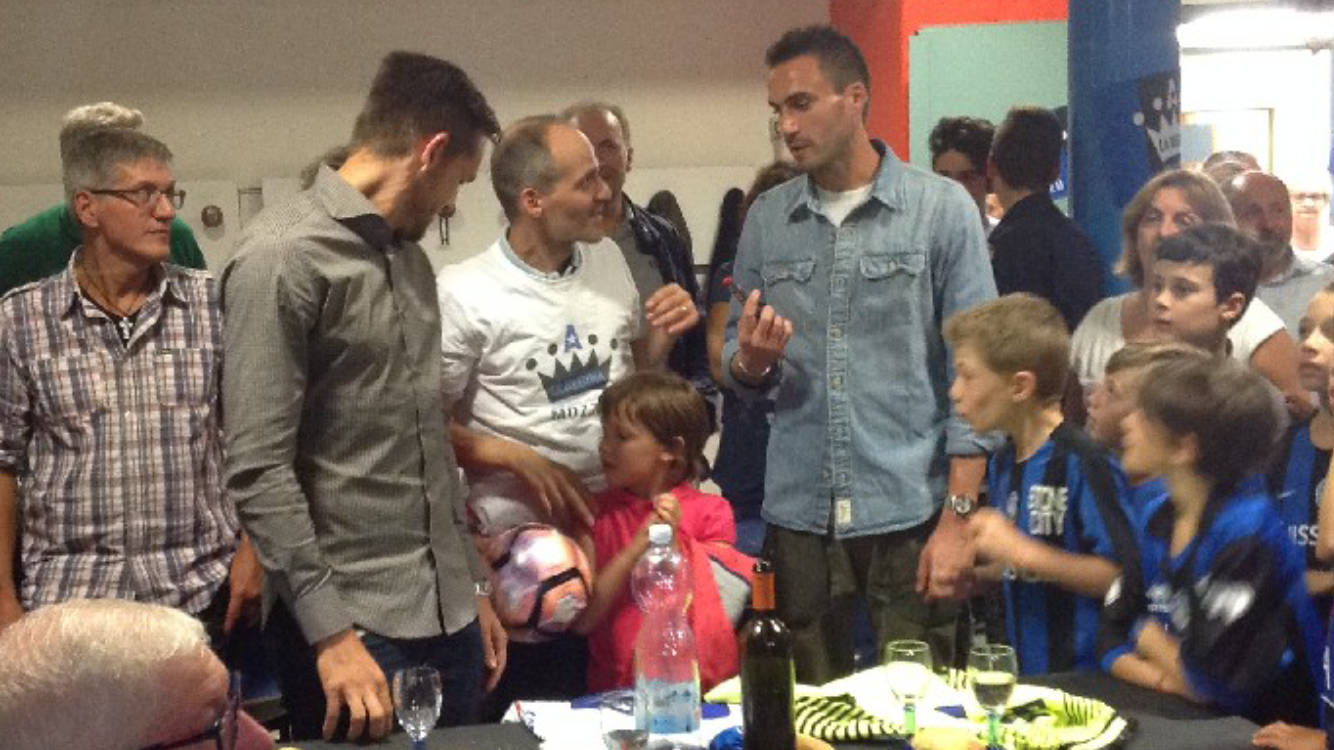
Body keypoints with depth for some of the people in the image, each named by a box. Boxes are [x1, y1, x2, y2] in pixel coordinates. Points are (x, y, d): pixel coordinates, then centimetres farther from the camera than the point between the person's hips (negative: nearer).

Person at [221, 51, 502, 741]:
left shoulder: (410, 258, 14)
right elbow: (258, 472, -17)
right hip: (354, 626, -7)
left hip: (447, 617, 8)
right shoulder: (282, 257, -12)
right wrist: (330, 632, -20)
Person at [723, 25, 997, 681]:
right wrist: (750, 360, -13)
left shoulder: (942, 209, -4)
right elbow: (737, 367, 11)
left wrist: (957, 520, -10)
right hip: (797, 515, 3)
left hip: (910, 513, -3)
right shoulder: (765, 219, 6)